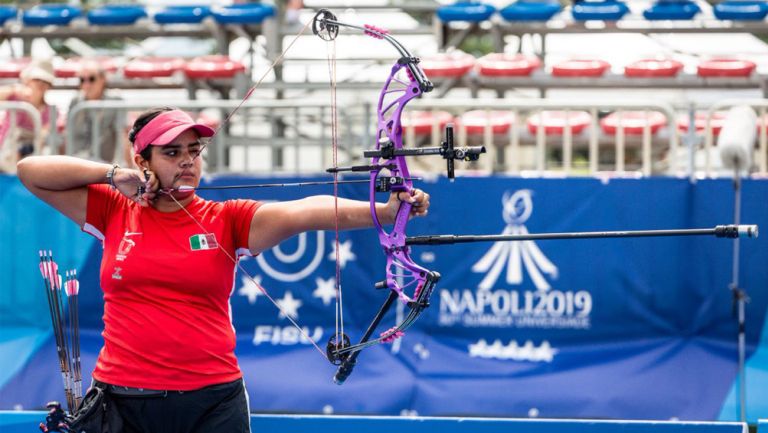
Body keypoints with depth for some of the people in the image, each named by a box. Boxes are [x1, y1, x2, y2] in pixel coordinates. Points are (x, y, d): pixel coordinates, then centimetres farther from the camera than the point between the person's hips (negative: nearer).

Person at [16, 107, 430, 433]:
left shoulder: (226, 221, 3)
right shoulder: (116, 213, 6)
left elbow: (302, 212, -13)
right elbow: (31, 172, 6)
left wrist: (383, 211, -28)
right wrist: (113, 175, -3)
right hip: (122, 398, 0)